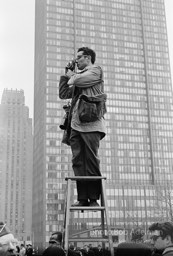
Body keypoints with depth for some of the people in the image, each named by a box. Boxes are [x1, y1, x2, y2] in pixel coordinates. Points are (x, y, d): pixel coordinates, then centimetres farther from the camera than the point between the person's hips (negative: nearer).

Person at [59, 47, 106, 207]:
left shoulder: (95, 70, 9)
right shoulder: (78, 75, 30)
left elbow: (79, 80, -8)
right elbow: (63, 94, 28)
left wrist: (71, 76, 13)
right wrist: (66, 75, 23)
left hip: (91, 122, -7)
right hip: (75, 123, 7)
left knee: (91, 162, -7)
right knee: (78, 162, -1)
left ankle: (93, 198, -3)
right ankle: (82, 198, 0)